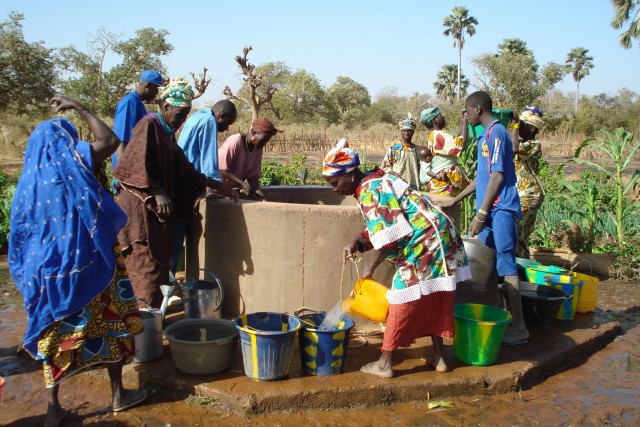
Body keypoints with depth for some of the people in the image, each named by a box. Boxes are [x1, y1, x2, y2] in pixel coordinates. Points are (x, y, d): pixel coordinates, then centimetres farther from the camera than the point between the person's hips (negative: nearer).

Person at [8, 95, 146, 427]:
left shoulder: (29, 179, 5)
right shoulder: (72, 160, -9)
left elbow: (21, 236, 8)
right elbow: (110, 140, -11)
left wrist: (30, 273, 17)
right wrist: (80, 109, -1)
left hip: (47, 271, 4)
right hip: (89, 265, -4)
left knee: (55, 331, 14)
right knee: (109, 324, 11)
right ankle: (119, 394, 22)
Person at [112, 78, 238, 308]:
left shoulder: (168, 134, 16)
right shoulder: (148, 125, -10)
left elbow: (185, 171, 19)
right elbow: (137, 166, -21)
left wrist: (218, 187, 18)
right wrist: (157, 193, -29)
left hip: (158, 209, 9)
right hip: (141, 207, -9)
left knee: (160, 261, 10)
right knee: (146, 262, -7)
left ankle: (156, 308, 18)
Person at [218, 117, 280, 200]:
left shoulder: (258, 148, -5)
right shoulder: (235, 141, -23)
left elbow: (253, 175, -3)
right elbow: (221, 170, -24)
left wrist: (258, 192, -20)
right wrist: (243, 184, -31)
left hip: (235, 188, 6)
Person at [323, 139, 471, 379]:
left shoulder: (370, 191, -16)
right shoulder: (375, 183, 15)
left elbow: (389, 236, -22)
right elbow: (383, 229, 14)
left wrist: (371, 266, -11)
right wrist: (357, 243, -1)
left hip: (425, 244, -10)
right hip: (438, 241, 10)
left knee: (403, 299, -3)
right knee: (432, 299, 17)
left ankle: (384, 363, 5)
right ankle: (439, 356, 28)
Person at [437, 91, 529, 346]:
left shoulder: (496, 133, -12)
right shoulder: (486, 135, 18)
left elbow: (497, 177, -18)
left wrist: (481, 214, -18)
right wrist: (455, 201, 28)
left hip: (500, 210, -10)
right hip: (491, 210, 10)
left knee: (505, 264, -8)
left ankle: (518, 328, -4)